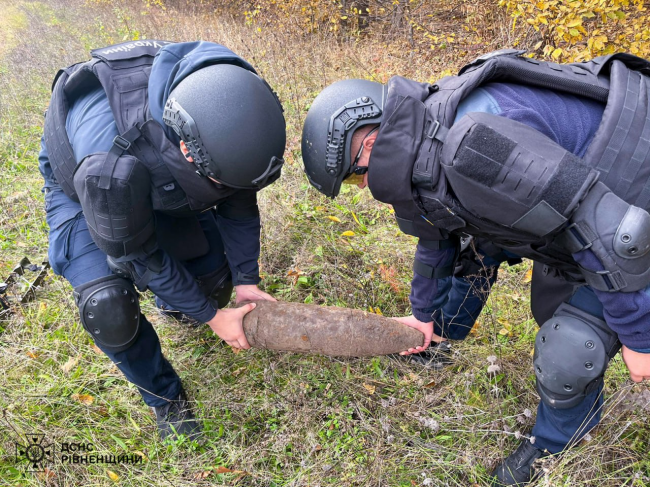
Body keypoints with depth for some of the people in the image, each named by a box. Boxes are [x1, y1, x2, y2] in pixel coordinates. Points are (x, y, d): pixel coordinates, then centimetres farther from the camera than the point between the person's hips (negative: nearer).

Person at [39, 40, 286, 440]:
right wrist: (211, 316, -19)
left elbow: (239, 202, -13)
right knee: (108, 306, -22)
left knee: (215, 273, 0)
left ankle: (175, 304, 40)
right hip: (80, 184, -3)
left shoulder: (227, 116, -33)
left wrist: (246, 279, -11)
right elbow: (138, 257, -29)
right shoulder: (110, 164, -47)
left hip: (161, 184, 4)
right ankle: (165, 399, 8)